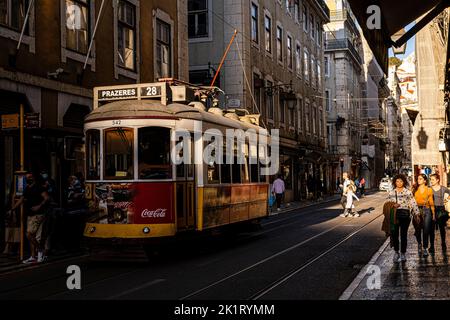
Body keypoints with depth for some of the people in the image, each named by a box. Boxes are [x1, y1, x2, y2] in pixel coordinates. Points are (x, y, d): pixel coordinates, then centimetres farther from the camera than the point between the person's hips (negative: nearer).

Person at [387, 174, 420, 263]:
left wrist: (417, 214, -3)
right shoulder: (391, 193, 10)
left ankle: (403, 254, 12)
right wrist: (393, 205, -7)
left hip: (405, 215, -1)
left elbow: (413, 204, 3)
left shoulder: (408, 192, 4)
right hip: (394, 215, 2)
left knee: (403, 235, 1)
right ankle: (396, 252, 16)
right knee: (394, 235, -2)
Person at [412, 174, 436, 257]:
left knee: (426, 230, -4)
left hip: (426, 210, -1)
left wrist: (433, 214, 4)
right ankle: (419, 245, 29)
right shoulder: (415, 189, 6)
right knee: (418, 230, 6)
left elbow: (431, 202, 5)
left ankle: (425, 248, 3)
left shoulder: (429, 190, 3)